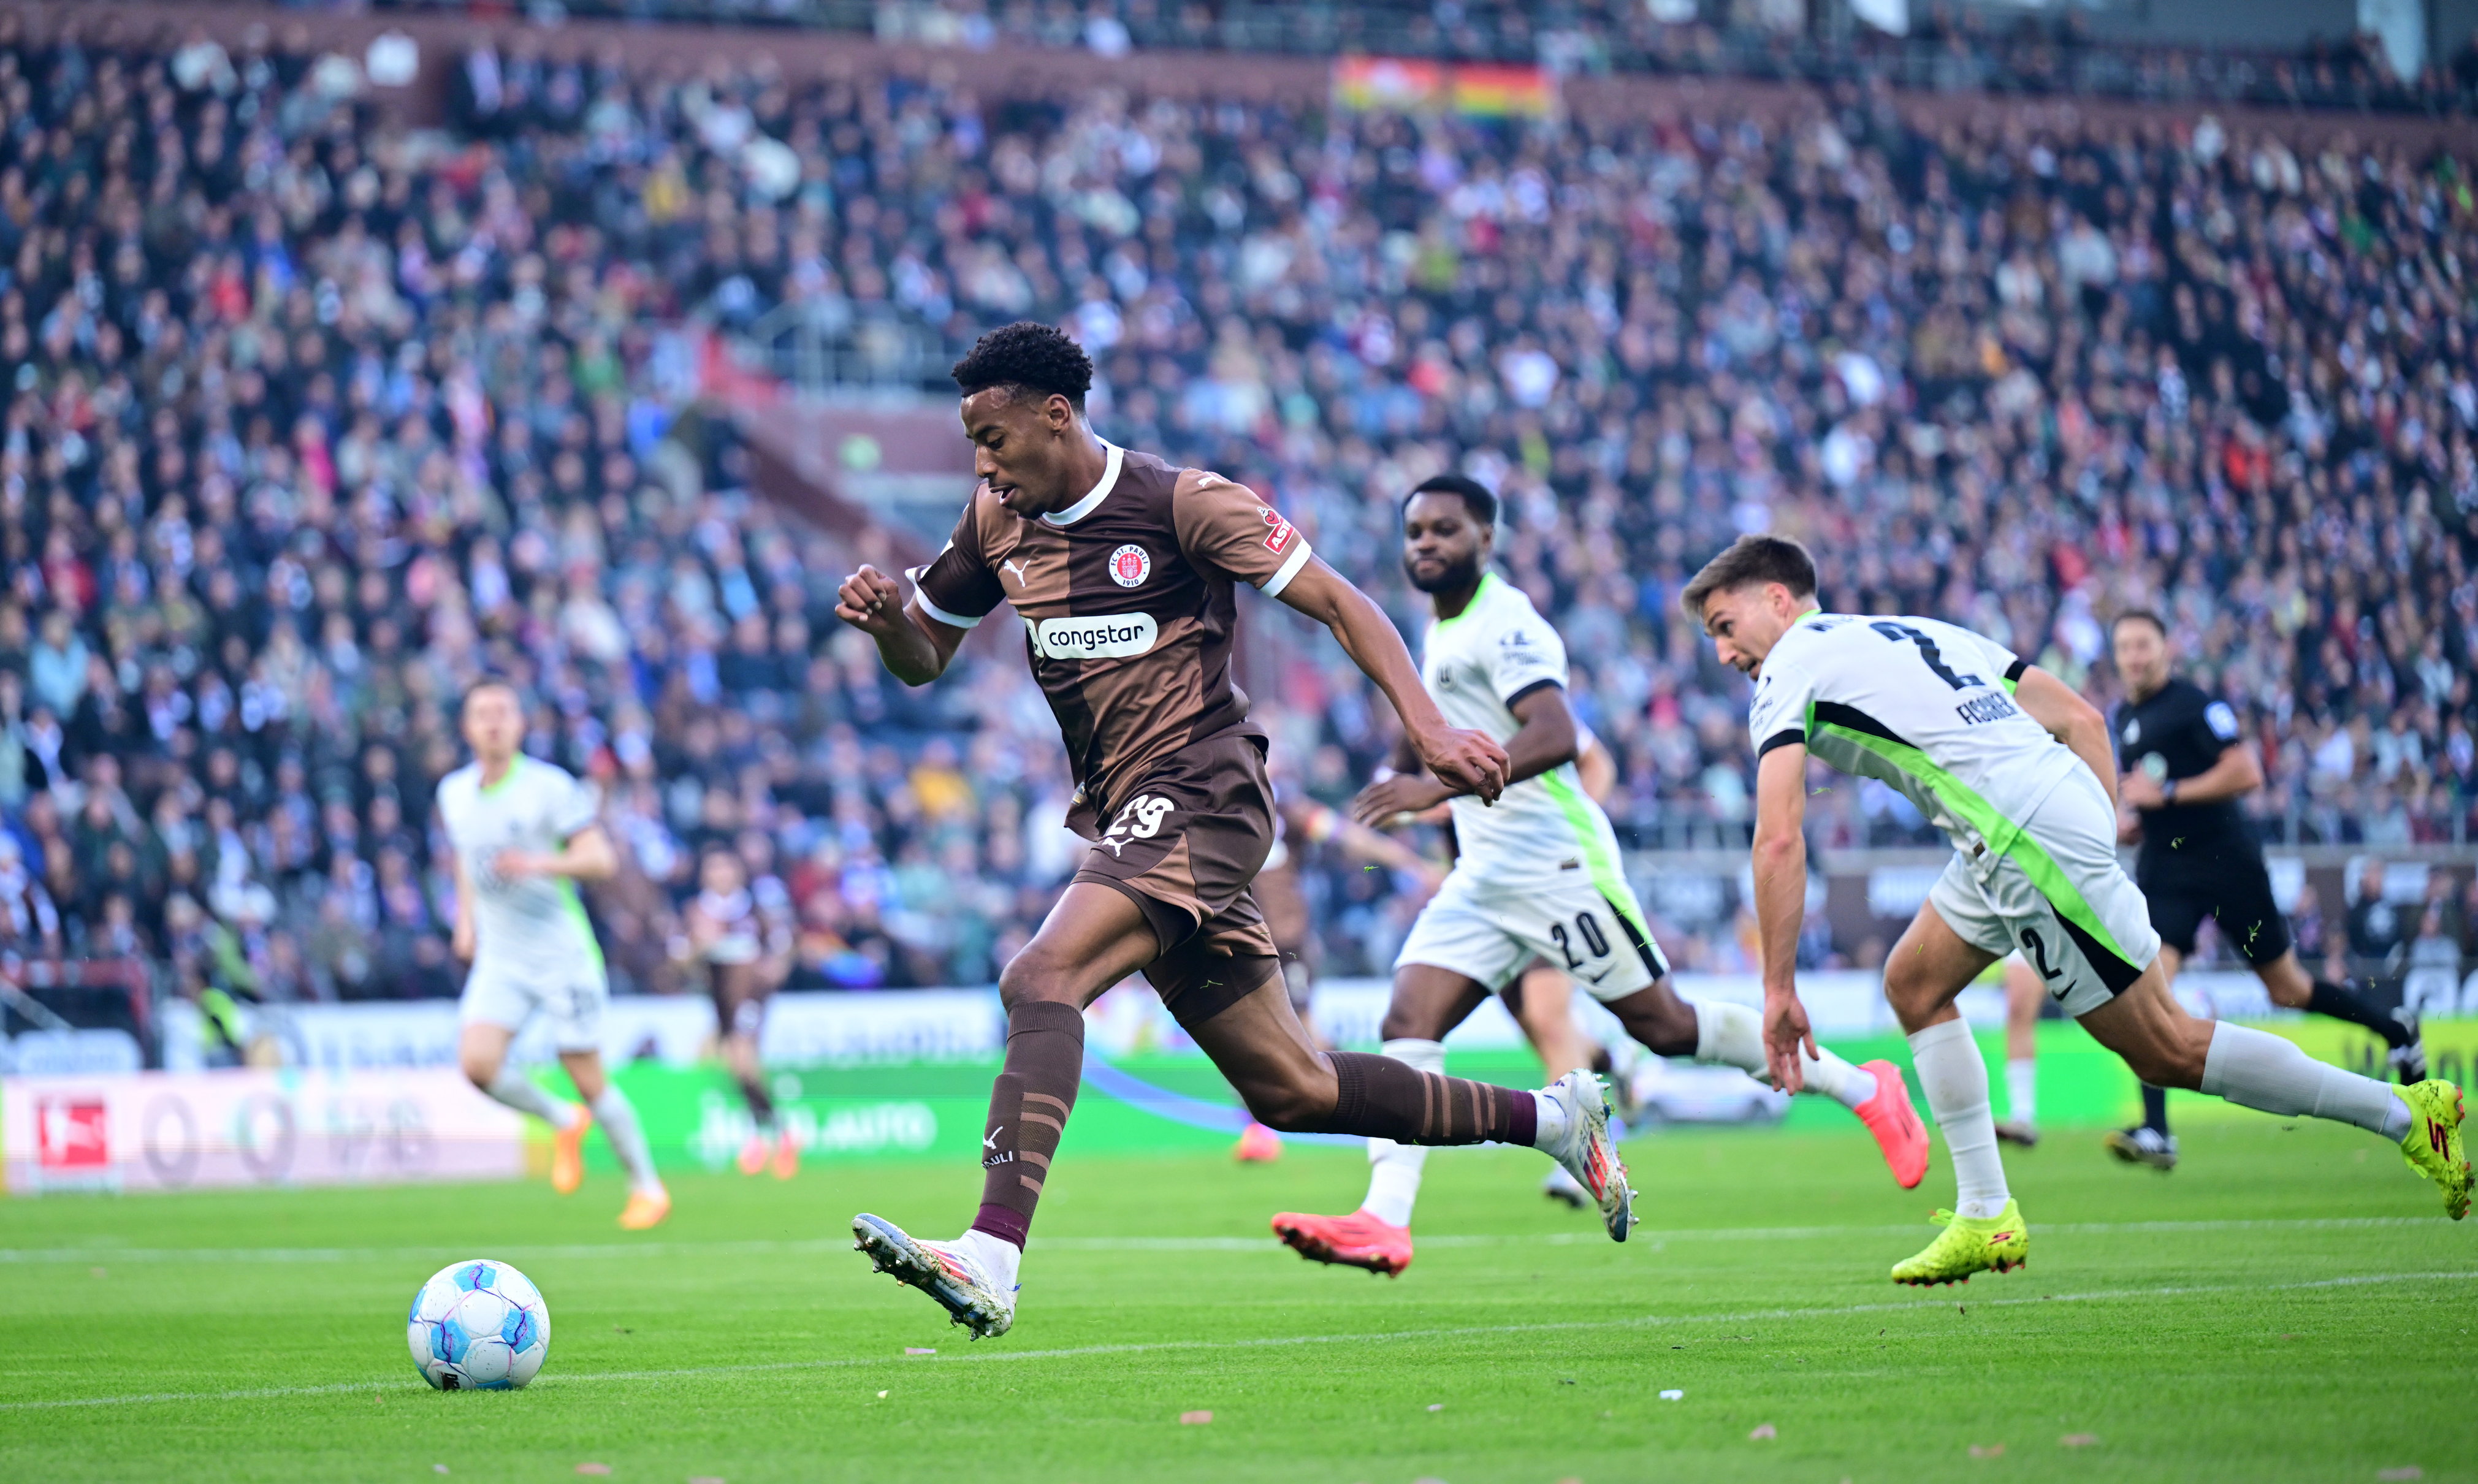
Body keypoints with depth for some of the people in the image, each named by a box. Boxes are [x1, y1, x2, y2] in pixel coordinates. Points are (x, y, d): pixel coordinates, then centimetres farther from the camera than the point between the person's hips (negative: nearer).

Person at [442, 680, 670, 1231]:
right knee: (477, 1063, -17)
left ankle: (648, 1187, 17)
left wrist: (539, 864, -31)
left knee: (588, 1080, -2)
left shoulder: (550, 787, -11)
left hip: (563, 952, -4)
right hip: (500, 958, 4)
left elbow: (601, 859, -15)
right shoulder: (453, 792, 6)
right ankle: (563, 1122, 11)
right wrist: (466, 919, 13)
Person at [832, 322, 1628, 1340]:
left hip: (1200, 791, -7)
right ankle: (1552, 1119, 25)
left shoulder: (1180, 503, -7)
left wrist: (1428, 728, -20)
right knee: (1290, 1090, 9)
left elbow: (1335, 602, -7)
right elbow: (921, 660, 21)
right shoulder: (996, 523, 11)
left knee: (1040, 979, -28)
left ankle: (991, 1258, -39)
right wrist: (883, 617, -3)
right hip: (1130, 820, 7)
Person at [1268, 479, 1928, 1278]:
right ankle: (1384, 1221, -20)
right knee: (1407, 1025, -9)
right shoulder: (1437, 633, 15)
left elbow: (1554, 737, -30)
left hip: (1557, 866, -9)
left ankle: (1863, 1089, 13)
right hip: (1483, 876, 9)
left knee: (1661, 1024, -1)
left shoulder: (1504, 625, -15)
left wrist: (1439, 786, -36)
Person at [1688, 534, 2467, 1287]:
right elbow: (2082, 718, 19)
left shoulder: (1789, 670, 1)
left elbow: (1779, 839, -11)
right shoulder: (1918, 632, 25)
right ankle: (1986, 1218, 13)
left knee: (2164, 1048, -3)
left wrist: (1779, 989, -7)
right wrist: (2098, 847, 19)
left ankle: (2403, 1113, 1)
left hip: (2031, 845, -9)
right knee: (1914, 984, 16)